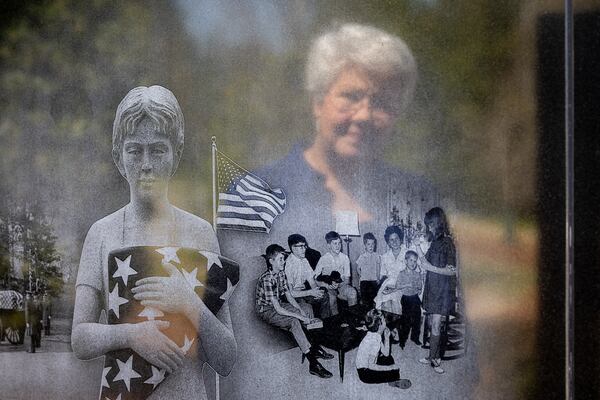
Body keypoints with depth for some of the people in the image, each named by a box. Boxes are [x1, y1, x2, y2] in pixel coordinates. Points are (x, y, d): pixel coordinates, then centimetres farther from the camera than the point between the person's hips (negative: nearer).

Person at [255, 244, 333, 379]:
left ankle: (310, 349, -4)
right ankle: (313, 363, -34)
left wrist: (300, 310, -7)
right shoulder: (267, 279, -28)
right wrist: (301, 317, -26)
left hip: (278, 305, 9)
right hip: (266, 310, -9)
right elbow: (278, 309, -29)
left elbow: (288, 295, 9)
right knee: (294, 322, -29)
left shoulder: (281, 273, 0)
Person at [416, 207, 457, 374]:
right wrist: (418, 247, 7)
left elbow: (452, 270, -16)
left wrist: (431, 268, -17)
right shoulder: (435, 241, 10)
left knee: (436, 324, -7)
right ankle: (435, 357, 15)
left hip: (443, 288, -8)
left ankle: (434, 358, -1)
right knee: (432, 323, 9)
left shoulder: (447, 242, -14)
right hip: (432, 286, 8)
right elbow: (427, 261, 17)